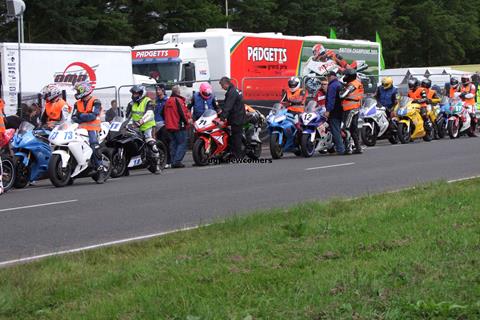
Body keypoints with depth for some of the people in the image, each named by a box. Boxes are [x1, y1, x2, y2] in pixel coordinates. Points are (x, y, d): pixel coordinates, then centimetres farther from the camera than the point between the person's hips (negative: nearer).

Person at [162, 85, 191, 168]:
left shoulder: (167, 101, 14)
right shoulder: (178, 100, -12)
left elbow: (163, 114, 20)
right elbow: (182, 112, -17)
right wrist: (187, 121, -4)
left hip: (170, 126, 8)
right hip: (179, 126, -8)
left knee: (173, 144, 12)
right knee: (182, 144, -6)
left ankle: (173, 162, 10)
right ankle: (177, 161, -15)